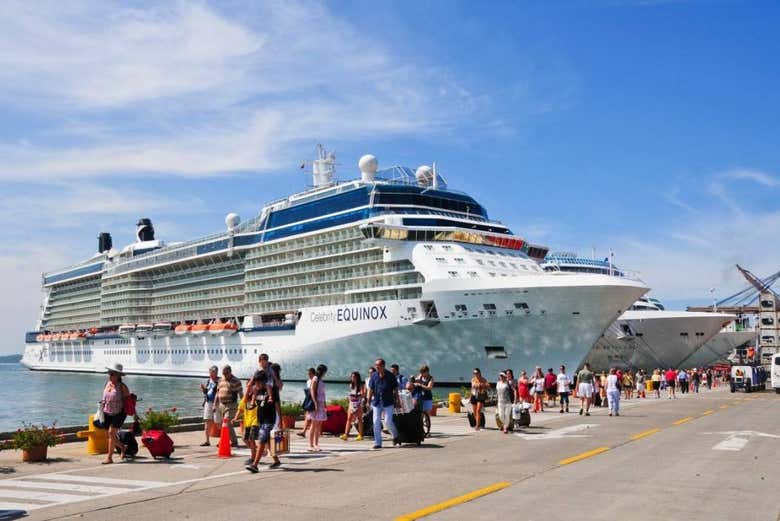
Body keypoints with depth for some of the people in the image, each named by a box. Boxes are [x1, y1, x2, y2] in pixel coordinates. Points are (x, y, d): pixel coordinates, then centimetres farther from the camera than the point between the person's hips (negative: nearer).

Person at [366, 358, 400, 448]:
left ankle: (395, 436, 21)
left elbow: (395, 389, 2)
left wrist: (396, 401, 1)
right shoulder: (374, 376, 2)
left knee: (388, 422, -7)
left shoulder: (390, 376, -4)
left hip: (388, 403, -3)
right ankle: (377, 443, 6)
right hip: (376, 403, 3)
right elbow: (371, 389, 8)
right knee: (376, 422, -1)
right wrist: (368, 401, 6)